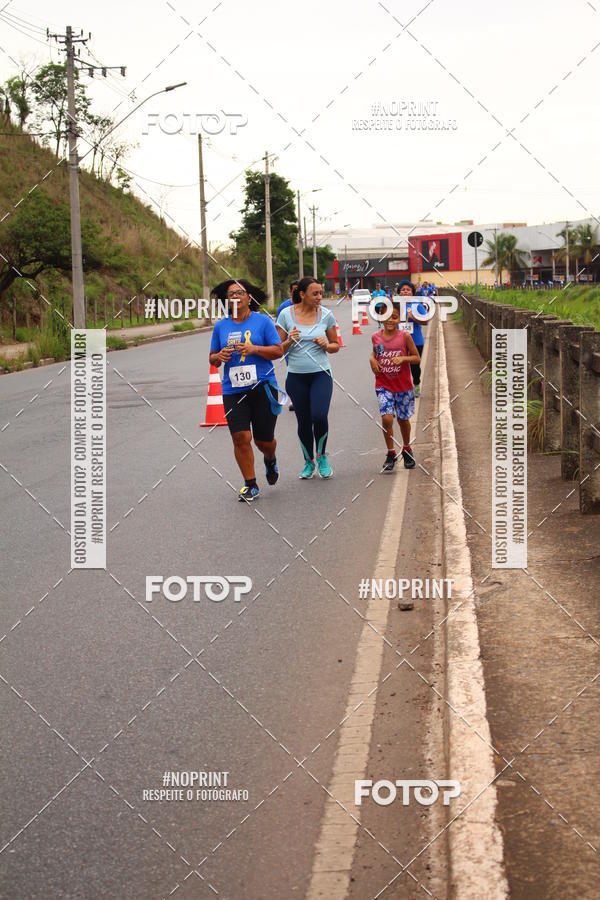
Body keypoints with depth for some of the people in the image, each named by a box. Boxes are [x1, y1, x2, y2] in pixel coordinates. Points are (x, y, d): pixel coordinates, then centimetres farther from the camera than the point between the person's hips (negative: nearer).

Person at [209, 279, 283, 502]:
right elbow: (212, 358, 15)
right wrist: (220, 357, -8)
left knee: (264, 439, 4)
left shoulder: (263, 321, 0)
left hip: (262, 386, -2)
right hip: (233, 390, 2)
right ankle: (251, 485, 2)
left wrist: (254, 349, -16)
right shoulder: (221, 326, 9)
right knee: (241, 437, -10)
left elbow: (278, 351, -2)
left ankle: (270, 459, 41)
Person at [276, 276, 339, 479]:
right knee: (304, 422, 6)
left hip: (321, 374, 0)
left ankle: (321, 456, 9)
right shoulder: (286, 315, -3)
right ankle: (308, 462, 26)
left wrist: (326, 345, -10)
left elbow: (336, 346, 11)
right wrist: (289, 341, -17)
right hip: (296, 376, 0)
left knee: (319, 416, -17)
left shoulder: (326, 315, 0)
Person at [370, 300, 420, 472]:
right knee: (387, 418, -15)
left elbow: (417, 358, -3)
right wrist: (372, 359, -3)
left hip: (403, 386, 0)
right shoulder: (376, 337, -3)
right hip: (383, 385, 0)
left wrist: (403, 358, -20)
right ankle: (391, 453, 2)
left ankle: (407, 449, 39)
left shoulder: (405, 336, -10)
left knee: (403, 419, 14)